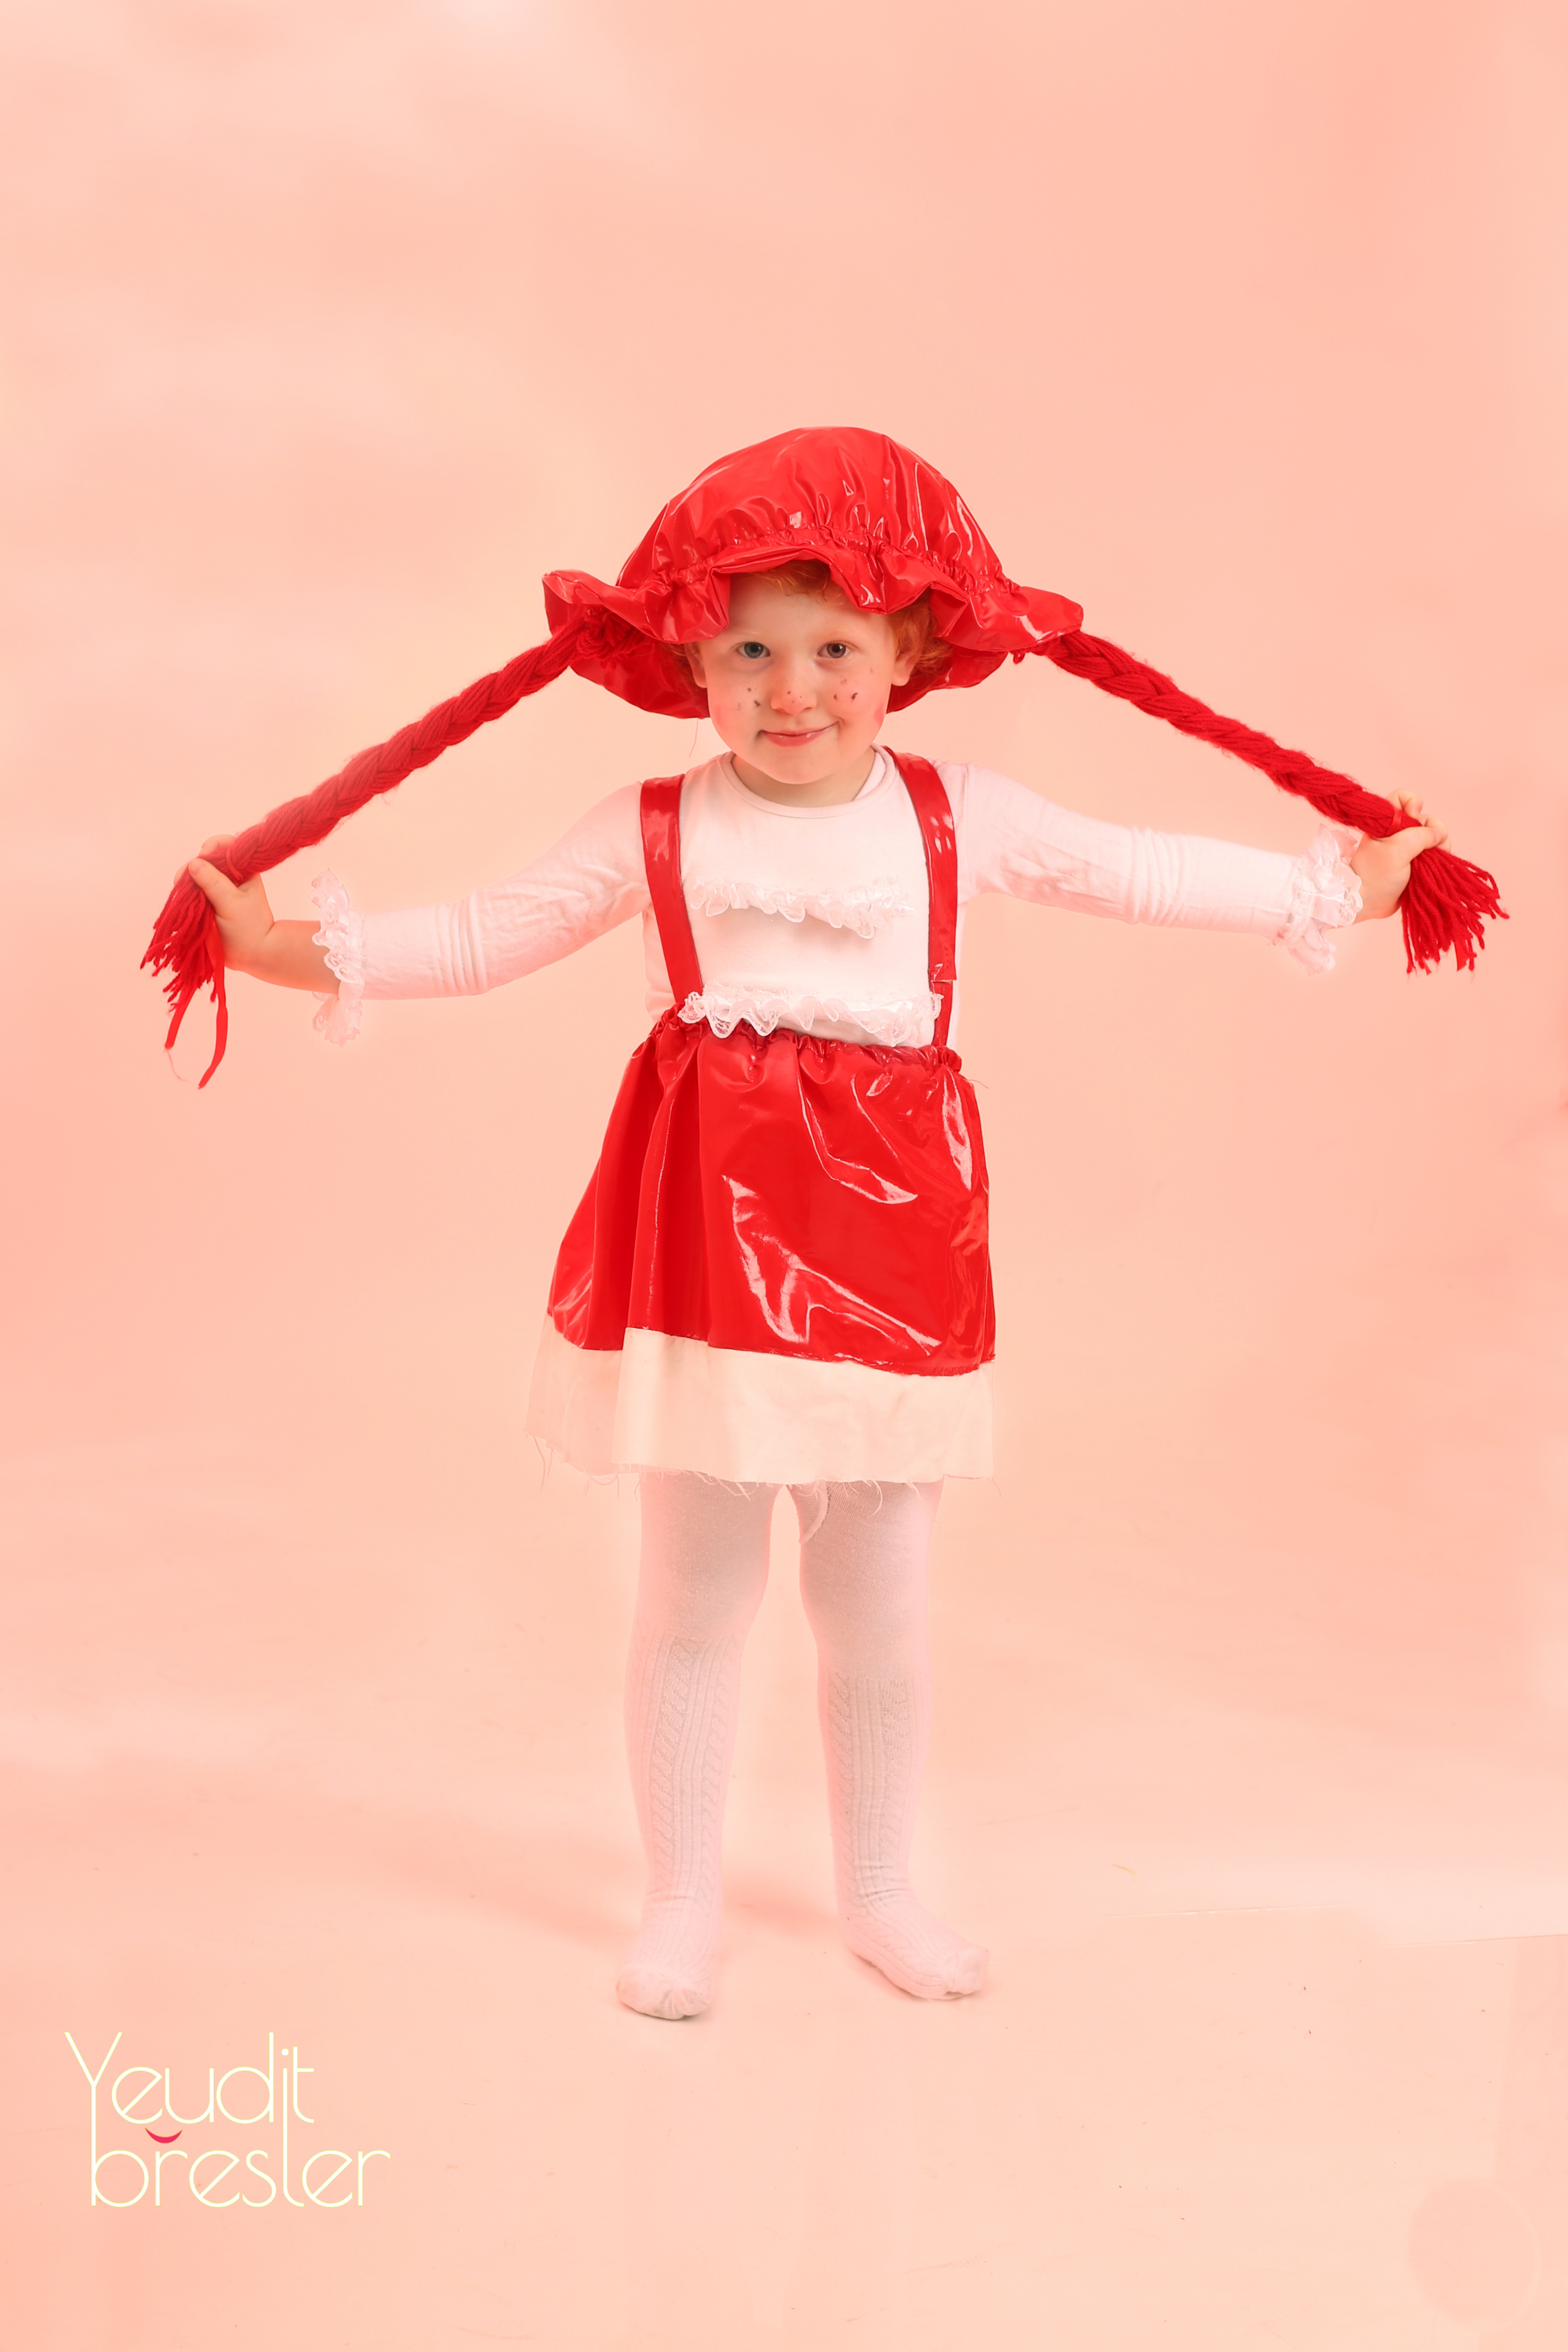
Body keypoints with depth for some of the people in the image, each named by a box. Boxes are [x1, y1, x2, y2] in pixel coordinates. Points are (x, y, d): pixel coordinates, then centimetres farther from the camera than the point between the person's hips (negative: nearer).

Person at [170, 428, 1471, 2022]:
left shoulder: (962, 821, 4)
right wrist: (305, 950, -4)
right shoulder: (652, 833, 1)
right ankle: (681, 1901, 25)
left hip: (890, 1230, 1)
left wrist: (1336, 885, 17)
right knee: (691, 1598, 7)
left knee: (876, 1607, 12)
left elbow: (1146, 877, 13)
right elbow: (488, 936, 4)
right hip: (703, 1231, -1)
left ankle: (879, 1894, 32)